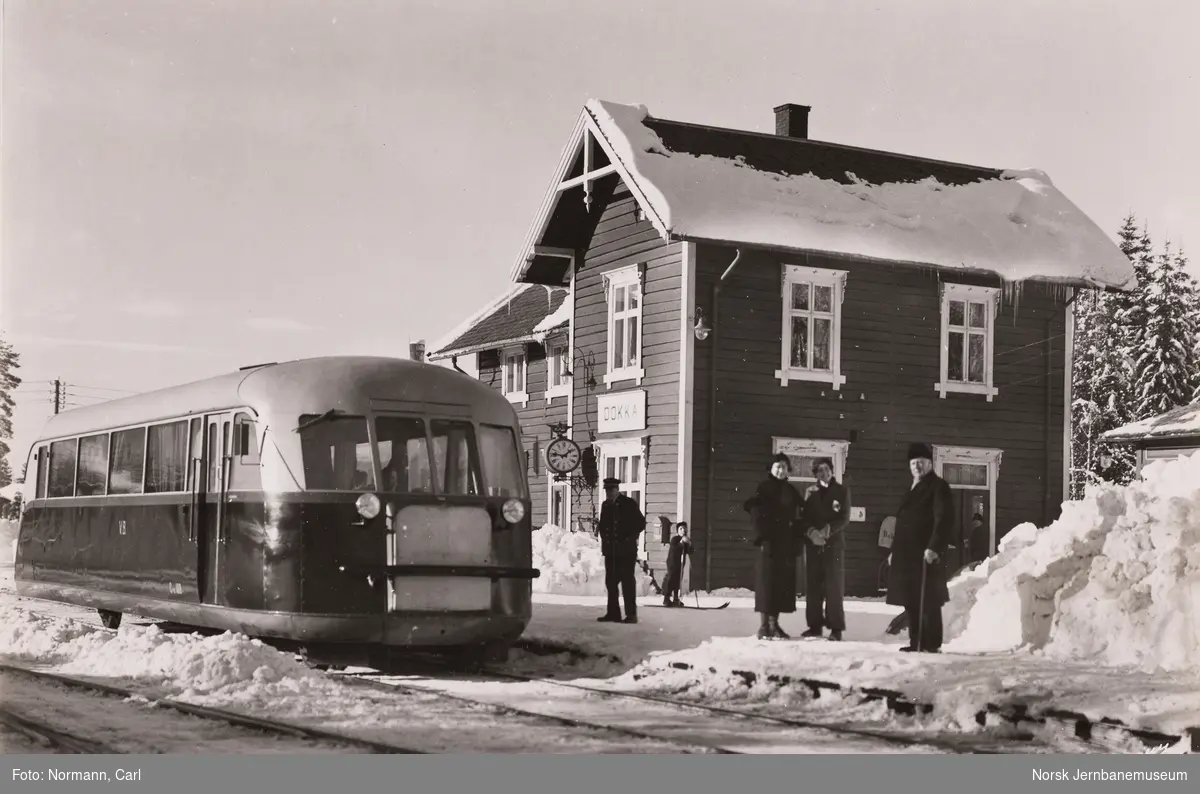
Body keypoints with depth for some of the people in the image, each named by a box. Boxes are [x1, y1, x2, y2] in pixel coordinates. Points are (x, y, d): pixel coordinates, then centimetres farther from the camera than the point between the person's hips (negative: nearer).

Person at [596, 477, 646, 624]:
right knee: (611, 581, 5)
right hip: (610, 550, 6)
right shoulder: (605, 505, 13)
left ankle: (631, 614, -3)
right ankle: (613, 613, 10)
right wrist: (604, 538, 7)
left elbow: (641, 523, -3)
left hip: (626, 550, -6)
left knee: (627, 581, -5)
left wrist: (629, 538, -9)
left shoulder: (629, 504, -4)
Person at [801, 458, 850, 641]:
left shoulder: (842, 490, 6)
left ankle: (836, 627, -7)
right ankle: (815, 625, 8)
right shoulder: (810, 491, 13)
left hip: (834, 542, -3)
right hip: (812, 542, 3)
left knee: (834, 585, -7)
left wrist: (827, 530, -15)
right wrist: (811, 532, -13)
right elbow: (805, 517, 7)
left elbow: (844, 518, -1)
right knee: (813, 585, 2)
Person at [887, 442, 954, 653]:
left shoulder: (938, 487, -4)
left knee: (928, 602, -7)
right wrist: (895, 551, 20)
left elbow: (944, 519, -15)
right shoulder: (913, 489, 23)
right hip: (907, 555, 8)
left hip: (926, 556, -8)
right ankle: (916, 642, 15)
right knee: (911, 601, 9)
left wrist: (934, 547, -24)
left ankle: (932, 644, -4)